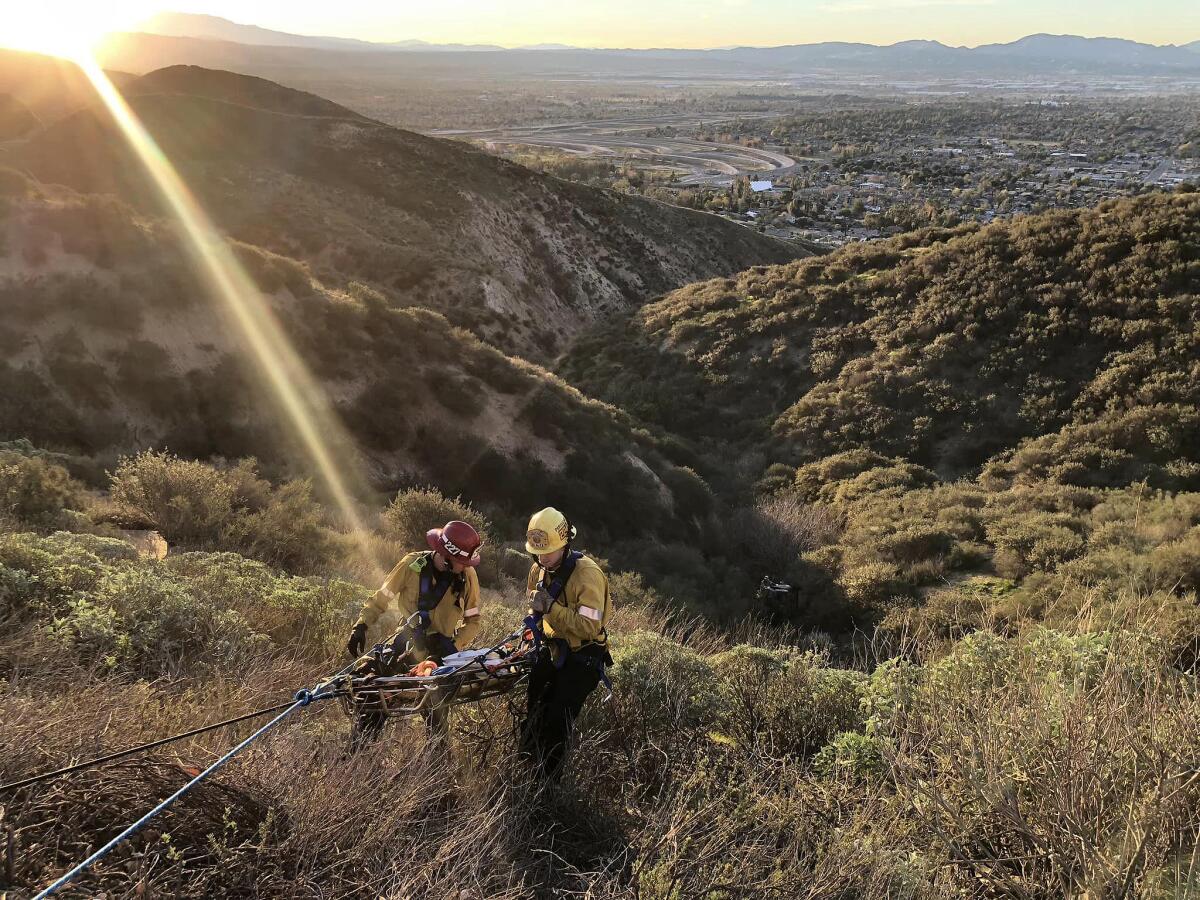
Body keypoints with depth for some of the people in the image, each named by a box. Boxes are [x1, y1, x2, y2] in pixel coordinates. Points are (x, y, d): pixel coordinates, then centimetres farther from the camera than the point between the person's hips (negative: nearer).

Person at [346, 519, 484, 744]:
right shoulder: (413, 564, -13)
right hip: (408, 639, 0)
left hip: (441, 647, 0)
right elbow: (382, 597, -1)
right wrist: (361, 626, -9)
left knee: (436, 707, -2)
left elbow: (473, 620, -2)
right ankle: (358, 749, 7)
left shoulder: (468, 576, -10)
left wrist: (455, 646, -15)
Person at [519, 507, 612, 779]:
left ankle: (547, 782, 10)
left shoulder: (587, 574, -25)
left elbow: (590, 628, -30)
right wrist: (535, 619, 0)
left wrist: (551, 607, -35)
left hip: (582, 657, -7)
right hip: (552, 651, 7)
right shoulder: (539, 569, -1)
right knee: (534, 716, 13)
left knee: (557, 723, -6)